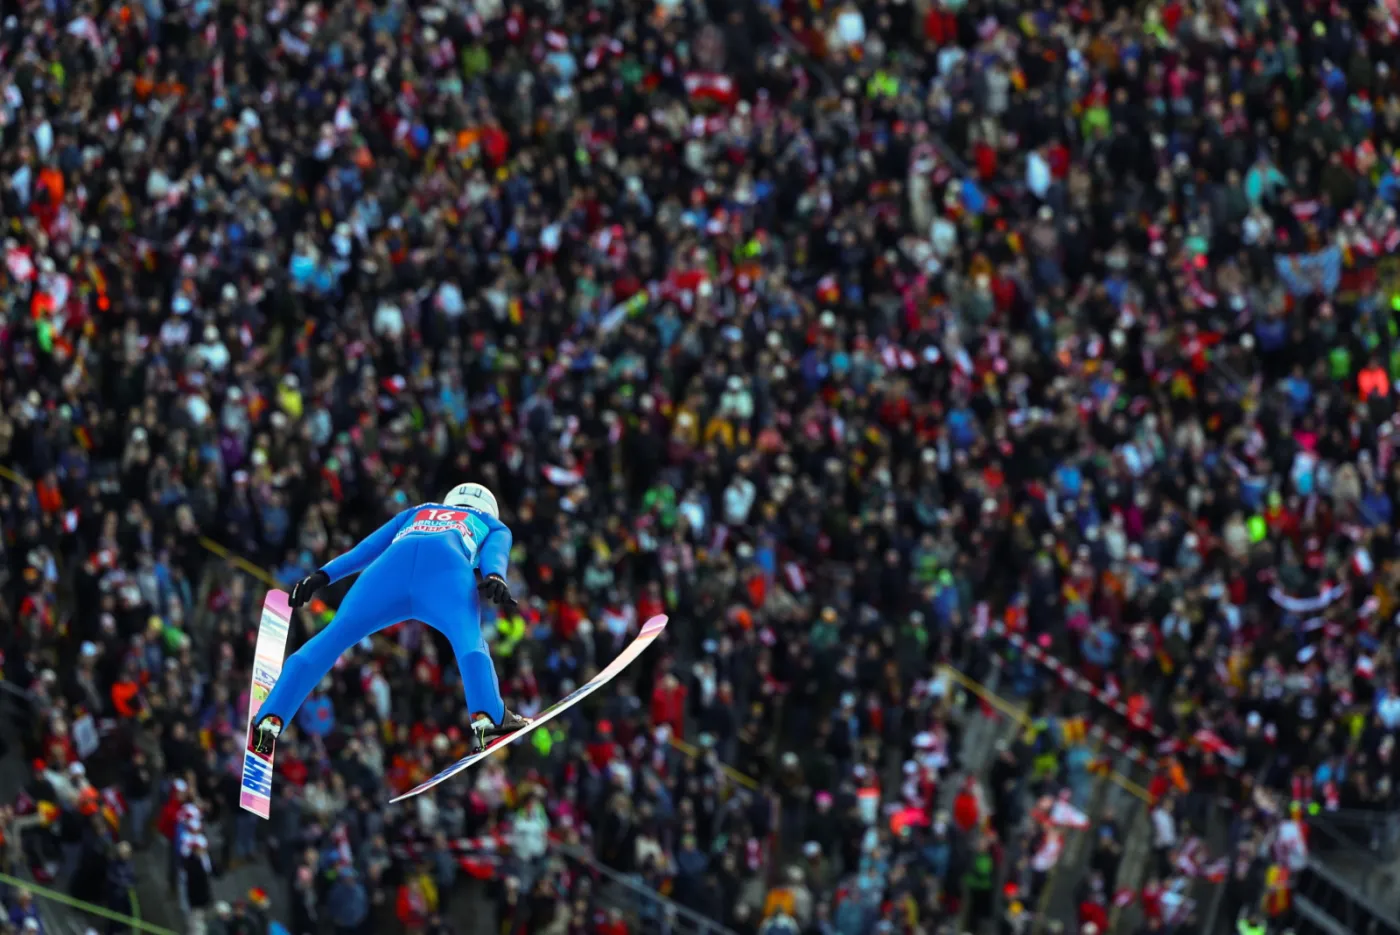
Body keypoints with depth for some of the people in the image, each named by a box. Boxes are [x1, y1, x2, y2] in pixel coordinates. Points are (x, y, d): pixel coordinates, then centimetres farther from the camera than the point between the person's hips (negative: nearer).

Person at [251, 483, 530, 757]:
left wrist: (322, 576, 23)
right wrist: (495, 578, -6)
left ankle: (270, 720, -10)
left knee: (334, 637, 2)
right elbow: (494, 552, 14)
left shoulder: (417, 514, 47)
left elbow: (366, 549, 32)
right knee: (468, 637, -19)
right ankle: (487, 717, -47)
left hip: (395, 558, 2)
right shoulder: (494, 526, 39)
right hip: (447, 562, -2)